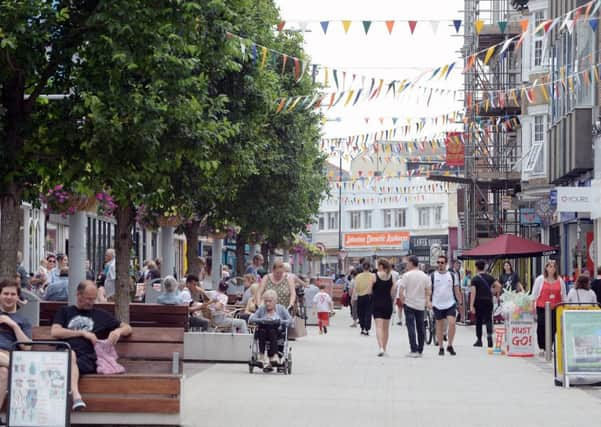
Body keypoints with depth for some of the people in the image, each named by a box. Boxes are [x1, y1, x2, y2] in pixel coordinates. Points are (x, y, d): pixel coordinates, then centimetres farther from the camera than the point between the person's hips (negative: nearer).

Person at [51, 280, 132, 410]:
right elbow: (54, 332, 8)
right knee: (69, 353, -38)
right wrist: (82, 333, 4)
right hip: (64, 355, 0)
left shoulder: (101, 315, 27)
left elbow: (128, 328, 30)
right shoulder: (65, 312, 25)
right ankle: (76, 396, -58)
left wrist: (118, 331, 6)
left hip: (88, 359, 0)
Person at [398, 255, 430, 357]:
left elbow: (400, 291, -12)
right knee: (421, 328, 10)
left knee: (411, 327, -4)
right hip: (421, 305, 4)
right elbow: (428, 291, 5)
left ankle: (414, 350, -11)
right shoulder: (425, 276, 4)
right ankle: (420, 351, 15)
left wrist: (402, 301, 2)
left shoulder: (406, 275, -9)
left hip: (409, 304, -4)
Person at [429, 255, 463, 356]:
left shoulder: (451, 275, 6)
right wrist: (429, 301, -13)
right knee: (440, 327, 6)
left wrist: (460, 303, 9)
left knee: (452, 323, -15)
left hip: (450, 304, 0)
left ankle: (450, 346, -1)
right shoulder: (432, 276, 1)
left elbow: (456, 290, 11)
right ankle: (441, 348, 16)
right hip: (437, 305, 0)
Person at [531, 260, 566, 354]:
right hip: (542, 307, -2)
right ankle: (542, 347, 3)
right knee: (541, 327, -4)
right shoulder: (540, 279, 3)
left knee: (553, 328, -1)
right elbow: (534, 293, 5)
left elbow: (563, 295, 13)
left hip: (555, 308, 2)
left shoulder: (560, 280, 8)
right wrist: (532, 306, 0)